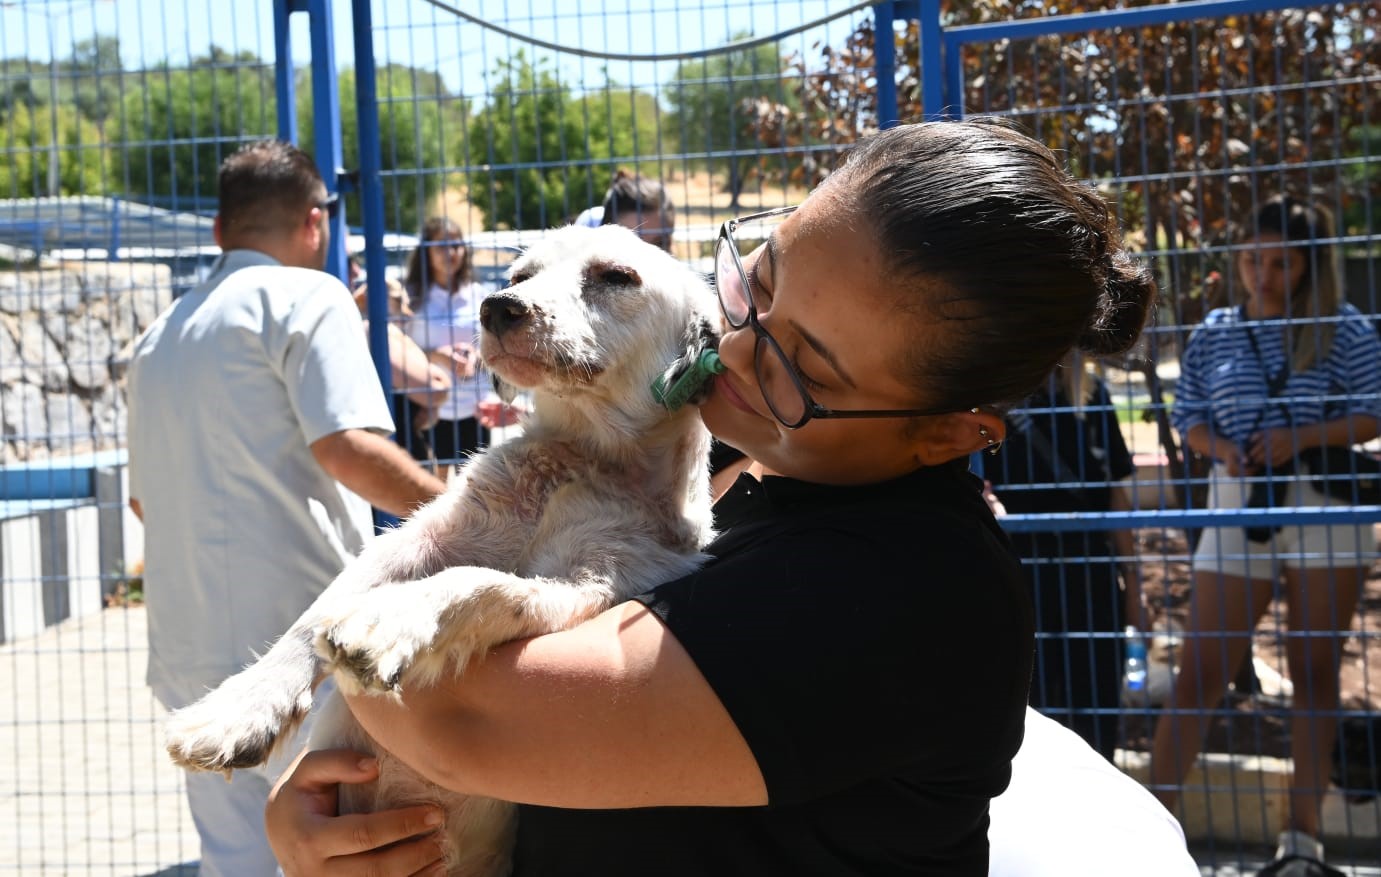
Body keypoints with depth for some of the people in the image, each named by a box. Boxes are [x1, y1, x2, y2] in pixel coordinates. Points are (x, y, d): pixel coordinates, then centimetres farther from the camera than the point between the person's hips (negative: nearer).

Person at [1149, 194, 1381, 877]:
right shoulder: (1213, 333, 7)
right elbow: (1188, 415, 8)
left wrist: (1300, 439, -17)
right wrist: (1220, 448, -13)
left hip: (1326, 513, -1)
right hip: (1238, 510, 1)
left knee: (1315, 673, 4)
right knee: (1200, 672, -2)